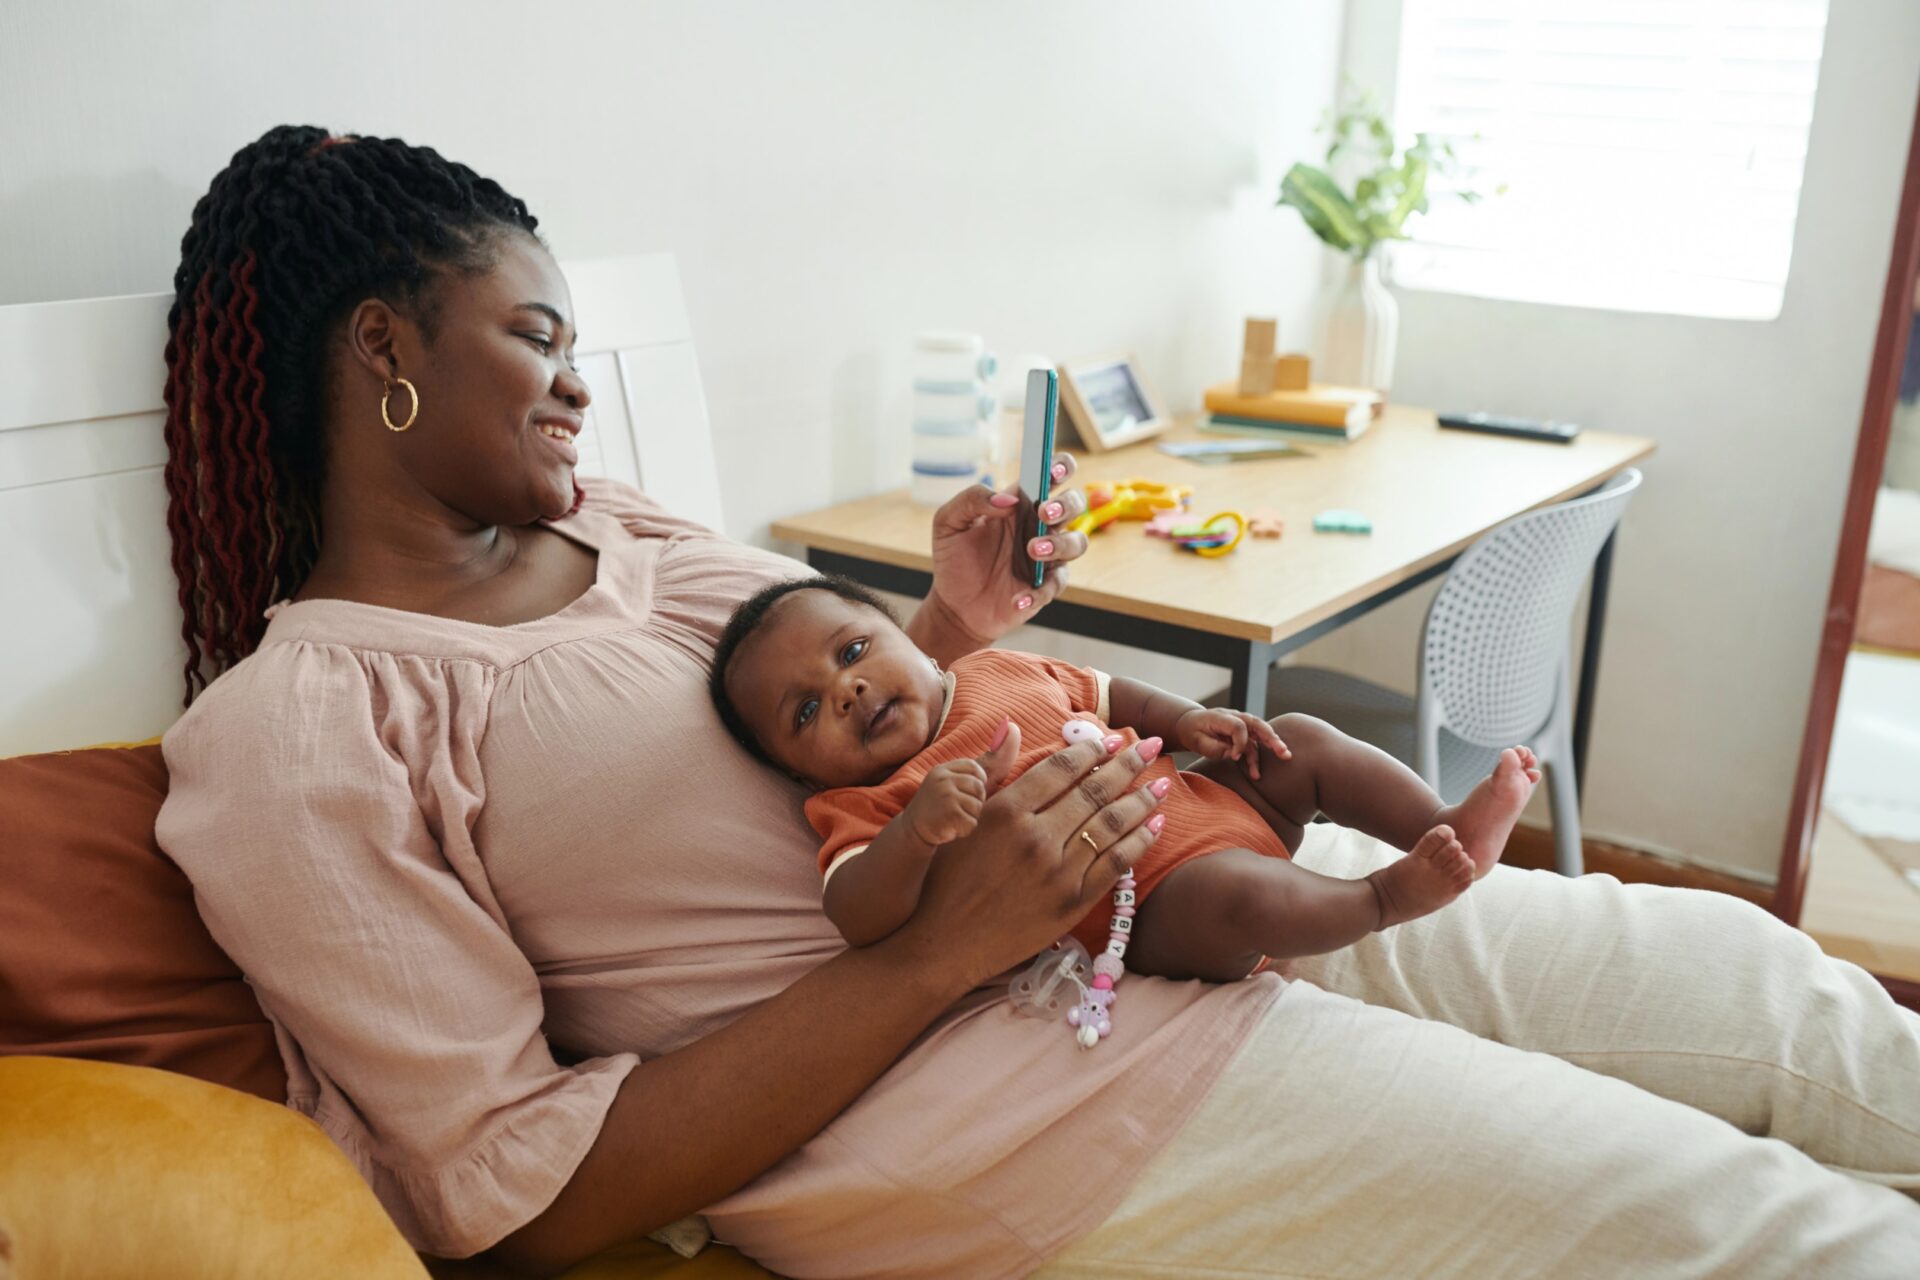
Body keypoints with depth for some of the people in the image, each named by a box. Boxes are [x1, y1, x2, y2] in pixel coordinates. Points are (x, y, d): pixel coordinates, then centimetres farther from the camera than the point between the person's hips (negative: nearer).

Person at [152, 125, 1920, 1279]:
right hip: (985, 1079, -7)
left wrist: (950, 630, 2)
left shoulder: (602, 520, 13)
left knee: (1752, 974, 8)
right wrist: (940, 951, -20)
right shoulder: (282, 741, -9)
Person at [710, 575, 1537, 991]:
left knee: (1303, 740, 8)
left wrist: (1186, 719, 8)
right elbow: (859, 919, -26)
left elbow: (1108, 694, 26)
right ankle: (1389, 894, -10)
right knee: (1229, 892, -35)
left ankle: (1448, 826, 9)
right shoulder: (865, 809, -7)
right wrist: (917, 829, -43)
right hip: (1151, 906, -8)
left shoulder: (999, 671, 12)